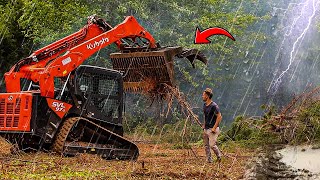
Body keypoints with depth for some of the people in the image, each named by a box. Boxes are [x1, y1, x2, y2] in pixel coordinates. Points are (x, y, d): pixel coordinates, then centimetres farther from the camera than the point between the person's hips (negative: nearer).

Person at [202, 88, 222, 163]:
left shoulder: (214, 106, -17)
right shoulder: (205, 105, 10)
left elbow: (219, 117, -18)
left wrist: (214, 128, -19)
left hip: (212, 129, -9)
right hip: (206, 129, 9)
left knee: (212, 145, -10)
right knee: (206, 146, 8)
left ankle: (219, 156, 14)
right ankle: (209, 160, 16)